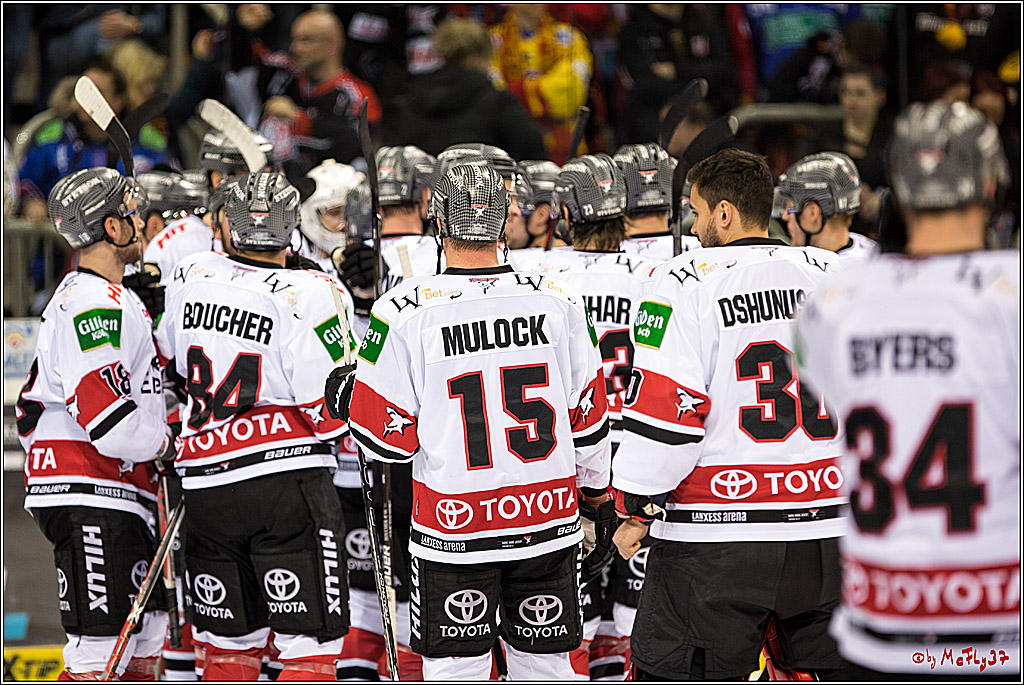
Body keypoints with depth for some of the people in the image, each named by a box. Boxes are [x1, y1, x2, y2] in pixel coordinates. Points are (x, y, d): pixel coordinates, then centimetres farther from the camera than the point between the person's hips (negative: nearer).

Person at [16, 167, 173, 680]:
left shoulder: (97, 297, 21)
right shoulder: (95, 303, -15)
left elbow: (33, 410, 28)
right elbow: (106, 416, -22)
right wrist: (165, 446, -7)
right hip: (92, 502, -11)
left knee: (144, 643, 12)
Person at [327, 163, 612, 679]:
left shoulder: (408, 311, -12)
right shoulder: (557, 302, -2)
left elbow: (389, 439, -7)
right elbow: (588, 417, 7)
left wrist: (345, 394, 13)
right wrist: (594, 483, 25)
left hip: (454, 529, -3)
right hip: (549, 520, 3)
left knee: (456, 672, 5)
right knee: (544, 664, 13)